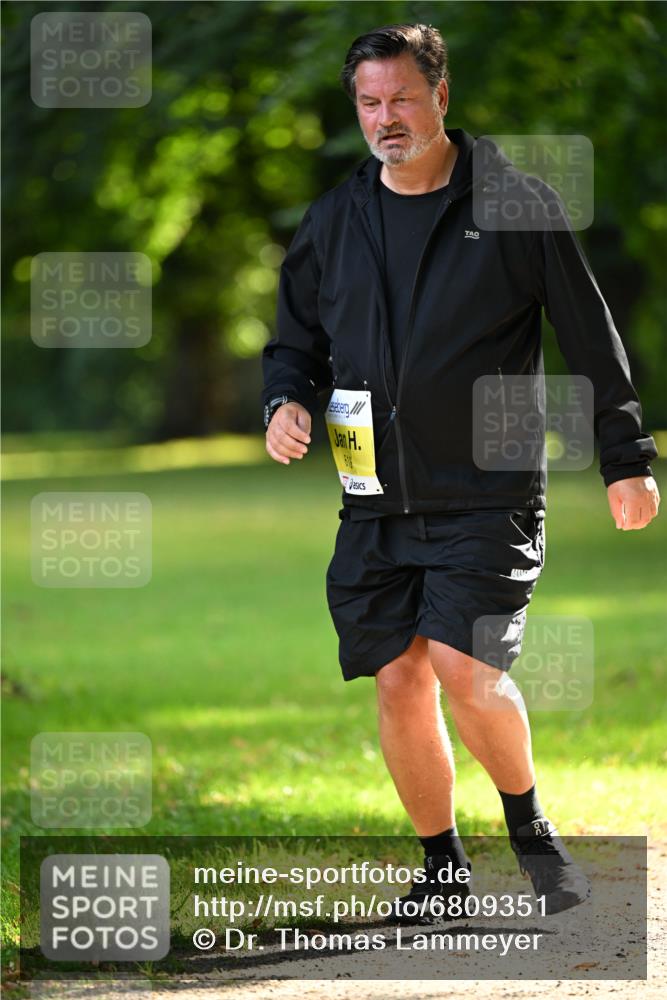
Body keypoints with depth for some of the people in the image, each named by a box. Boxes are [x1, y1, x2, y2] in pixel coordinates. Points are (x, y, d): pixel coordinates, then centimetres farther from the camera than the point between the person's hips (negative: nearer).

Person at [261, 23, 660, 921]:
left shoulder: (515, 205, -3)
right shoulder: (333, 221, 9)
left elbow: (591, 338, 2)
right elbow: (296, 338, 20)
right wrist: (286, 398, -3)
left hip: (488, 498, -4)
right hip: (376, 501, 5)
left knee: (462, 665, -18)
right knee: (398, 682, 3)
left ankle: (530, 827, 6)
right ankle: (442, 863, 20)